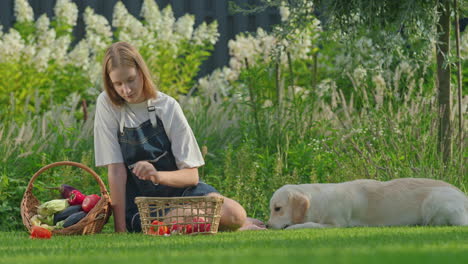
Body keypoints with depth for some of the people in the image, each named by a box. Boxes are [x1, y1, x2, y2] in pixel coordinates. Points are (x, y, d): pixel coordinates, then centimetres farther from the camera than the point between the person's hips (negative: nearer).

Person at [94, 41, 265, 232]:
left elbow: (191, 175, -7)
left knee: (234, 214, -27)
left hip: (177, 186, 1)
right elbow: (116, 170, -10)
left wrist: (158, 175, -29)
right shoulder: (107, 104, -6)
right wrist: (120, 230, -15)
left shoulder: (168, 107, -5)